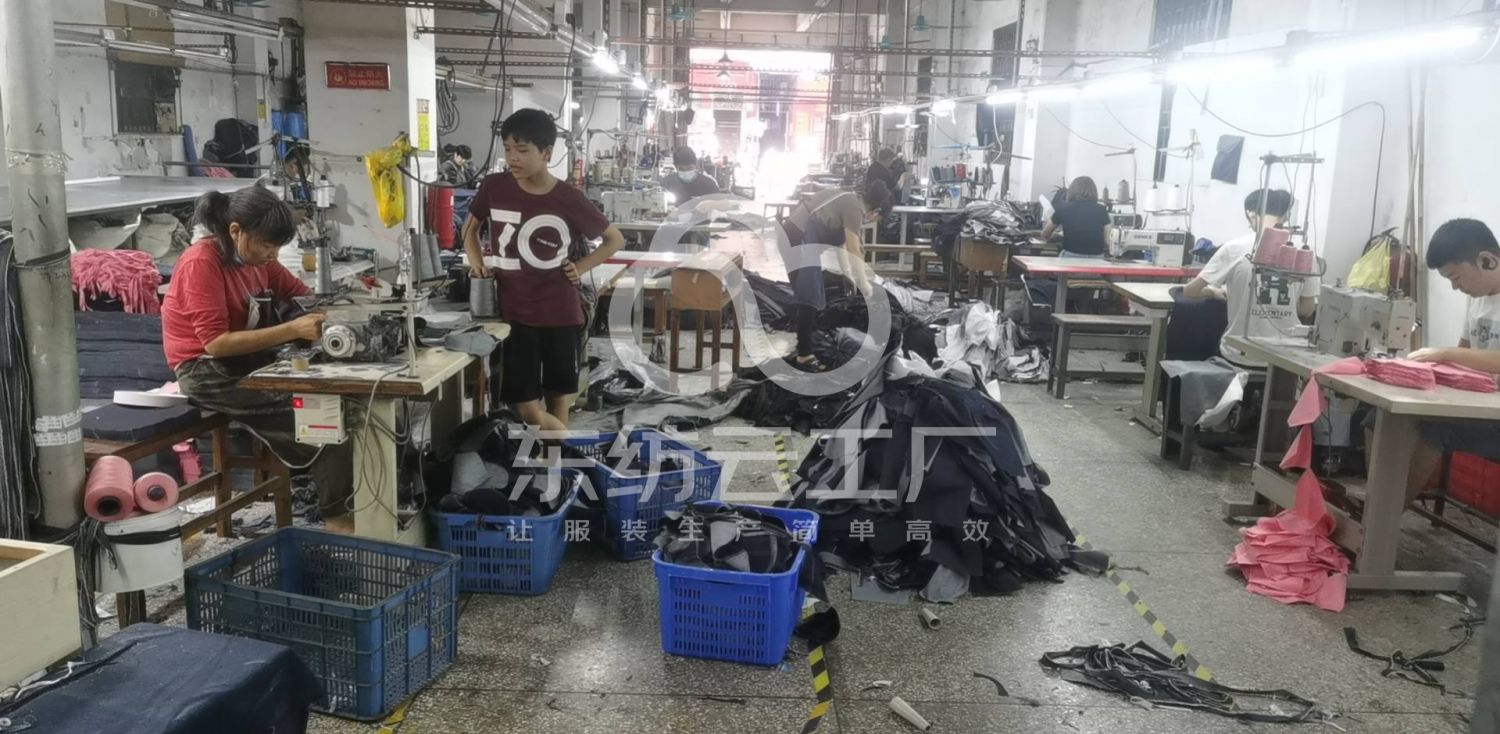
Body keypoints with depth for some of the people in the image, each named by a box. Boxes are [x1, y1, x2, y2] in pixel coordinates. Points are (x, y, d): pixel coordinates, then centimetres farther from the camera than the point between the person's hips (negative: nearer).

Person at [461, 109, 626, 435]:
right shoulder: (494, 187, -3)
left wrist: (582, 266, -5)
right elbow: (470, 226, 17)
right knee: (526, 409, -2)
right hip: (514, 314, 1)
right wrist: (475, 259, 1)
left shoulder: (569, 200, -8)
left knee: (557, 404, 9)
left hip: (561, 315, -1)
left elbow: (616, 239, 6)